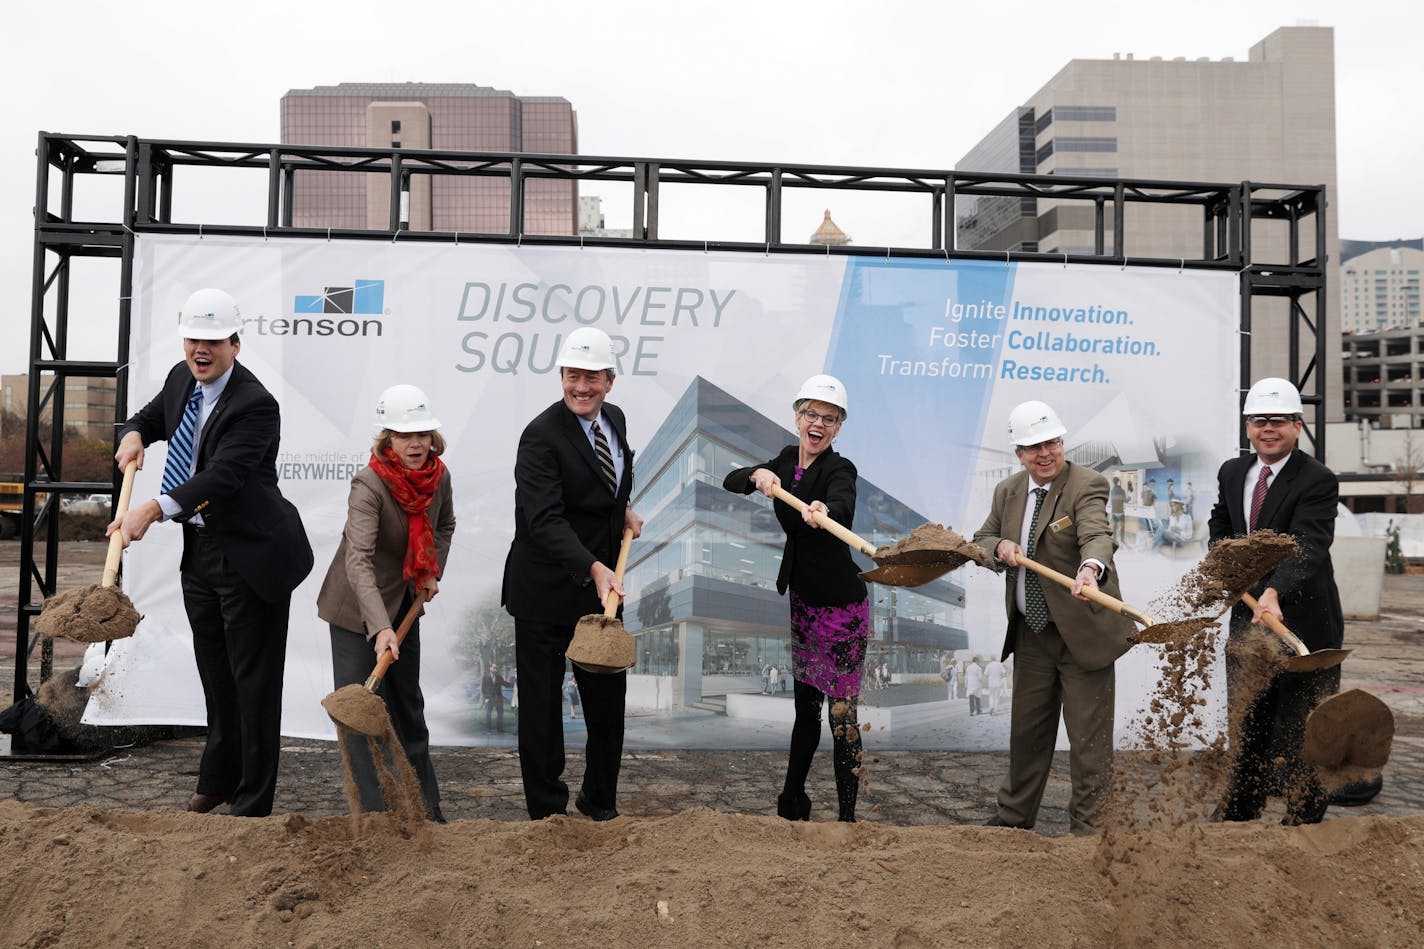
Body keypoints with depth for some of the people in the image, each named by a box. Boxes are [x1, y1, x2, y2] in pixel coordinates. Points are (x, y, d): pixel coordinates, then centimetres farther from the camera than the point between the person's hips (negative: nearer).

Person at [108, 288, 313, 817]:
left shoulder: (255, 405, -20)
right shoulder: (181, 380, 6)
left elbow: (222, 475, -31)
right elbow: (148, 418, 23)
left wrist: (154, 510, -43)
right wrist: (133, 435, -1)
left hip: (250, 555, -8)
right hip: (199, 549, 8)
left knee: (253, 682, 1)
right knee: (214, 674, 20)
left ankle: (252, 804, 13)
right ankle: (218, 780, 37)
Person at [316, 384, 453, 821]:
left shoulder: (438, 475, -9)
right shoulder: (369, 485, -29)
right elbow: (358, 561, -40)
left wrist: (432, 573, 1)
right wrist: (381, 628, -50)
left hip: (403, 602, 6)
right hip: (357, 607, -6)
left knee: (408, 703, 17)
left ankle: (427, 808, 31)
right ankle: (375, 814, 4)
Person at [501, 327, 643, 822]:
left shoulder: (615, 418, 4)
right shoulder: (542, 436, -19)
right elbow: (544, 520, -30)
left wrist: (624, 510, 8)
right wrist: (593, 568, -43)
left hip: (603, 583, 7)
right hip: (546, 591, -7)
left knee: (608, 698, 16)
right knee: (541, 705, 6)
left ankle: (600, 801, 34)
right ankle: (546, 811, 22)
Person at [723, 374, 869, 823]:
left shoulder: (839, 469, -16)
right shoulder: (788, 459, 5)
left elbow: (843, 506, -39)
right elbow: (730, 481, 1)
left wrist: (824, 511, -61)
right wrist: (758, 475, -20)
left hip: (841, 607, -7)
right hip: (802, 603, 7)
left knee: (842, 715, -3)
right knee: (805, 706, 18)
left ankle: (847, 818, 6)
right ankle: (792, 803, 31)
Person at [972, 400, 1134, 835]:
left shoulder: (1087, 485, -15)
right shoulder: (1007, 491, 5)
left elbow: (1097, 535, -34)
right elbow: (982, 540, 14)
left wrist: (1090, 568, -56)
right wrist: (1000, 546, -10)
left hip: (1083, 632, -6)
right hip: (1030, 633, 6)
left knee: (1088, 739, 4)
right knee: (1026, 729, 20)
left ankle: (1087, 828, 19)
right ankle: (1015, 814, 37)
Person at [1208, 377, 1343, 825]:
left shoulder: (1318, 480, -16)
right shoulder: (1232, 473, 5)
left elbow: (1308, 548, -30)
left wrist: (1274, 592, -46)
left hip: (1304, 622, -6)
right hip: (1247, 618, 6)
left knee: (1301, 730, 4)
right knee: (1247, 725, 19)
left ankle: (1303, 826, 20)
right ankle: (1235, 816, 34)